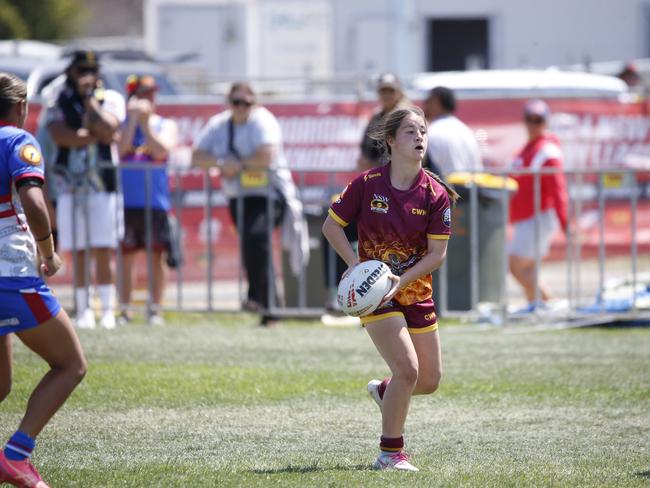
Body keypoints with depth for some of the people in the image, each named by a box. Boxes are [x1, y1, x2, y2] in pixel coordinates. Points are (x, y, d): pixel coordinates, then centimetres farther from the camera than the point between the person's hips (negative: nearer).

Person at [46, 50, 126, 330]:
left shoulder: (110, 99, 7)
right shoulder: (59, 102, 8)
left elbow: (108, 129, -11)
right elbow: (59, 135, -10)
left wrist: (89, 99, -8)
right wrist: (93, 136, -12)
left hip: (104, 186, -1)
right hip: (70, 186, 1)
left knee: (103, 251, -5)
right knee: (77, 253, 1)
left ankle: (107, 311, -2)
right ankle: (83, 310, 7)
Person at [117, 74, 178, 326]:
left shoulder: (166, 125, 9)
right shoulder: (122, 124, 9)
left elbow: (162, 150, -9)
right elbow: (120, 149, -9)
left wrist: (145, 121, -9)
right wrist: (133, 119, -8)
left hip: (156, 200, 0)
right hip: (127, 199, 0)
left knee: (158, 255, -1)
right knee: (124, 255, -1)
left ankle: (155, 310, 5)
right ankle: (124, 310, 4)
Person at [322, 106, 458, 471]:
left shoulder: (436, 194, -7)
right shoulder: (367, 184, -11)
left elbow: (438, 253, -6)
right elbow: (332, 226, -1)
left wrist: (402, 280, -19)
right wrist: (356, 264, -15)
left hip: (416, 292, 4)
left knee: (430, 381, 8)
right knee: (408, 369, -18)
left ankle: (384, 392, 41)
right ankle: (391, 452, -4)